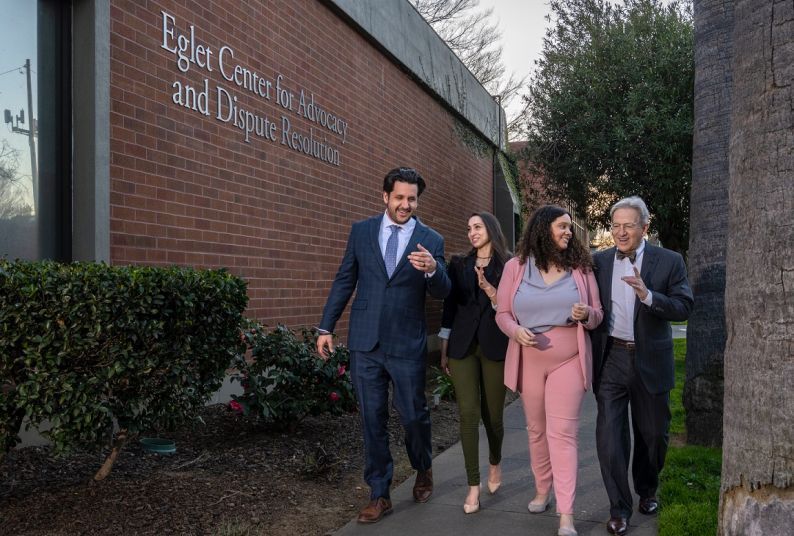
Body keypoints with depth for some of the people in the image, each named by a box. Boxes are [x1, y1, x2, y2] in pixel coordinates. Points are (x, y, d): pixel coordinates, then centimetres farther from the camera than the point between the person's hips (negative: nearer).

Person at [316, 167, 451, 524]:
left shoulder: (430, 240, 0)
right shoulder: (361, 231, 5)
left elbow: (442, 292, -5)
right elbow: (344, 281, 8)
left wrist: (432, 269, -28)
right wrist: (326, 327, 5)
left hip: (407, 345, -1)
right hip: (365, 343, 2)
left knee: (414, 415, 8)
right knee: (372, 420, 8)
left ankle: (423, 470, 38)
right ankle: (379, 495, 20)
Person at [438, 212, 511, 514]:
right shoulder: (459, 264, 10)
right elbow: (449, 305, 10)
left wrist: (489, 289, -20)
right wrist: (444, 350, 8)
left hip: (495, 347, -1)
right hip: (463, 346, 1)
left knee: (492, 414, 7)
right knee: (468, 413, -7)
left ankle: (495, 463, 37)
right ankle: (473, 486, 0)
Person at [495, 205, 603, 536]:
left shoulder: (580, 267, 0)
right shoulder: (515, 267, 0)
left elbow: (598, 315, 5)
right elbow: (502, 313, 3)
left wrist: (586, 314, -19)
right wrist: (515, 330, -18)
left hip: (568, 361, -1)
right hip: (529, 361, 2)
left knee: (563, 432, -6)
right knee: (536, 430, 14)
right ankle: (542, 490, 33)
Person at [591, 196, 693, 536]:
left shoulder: (669, 261, -3)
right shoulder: (598, 261, 3)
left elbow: (684, 307, -10)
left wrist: (647, 295, -25)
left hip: (650, 361, 0)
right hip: (610, 359, 1)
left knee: (653, 432, 14)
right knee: (609, 434, -2)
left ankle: (647, 490, 39)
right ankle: (619, 508, 11)